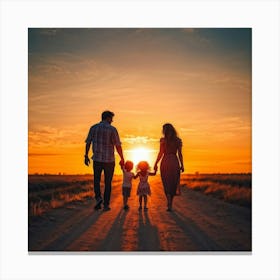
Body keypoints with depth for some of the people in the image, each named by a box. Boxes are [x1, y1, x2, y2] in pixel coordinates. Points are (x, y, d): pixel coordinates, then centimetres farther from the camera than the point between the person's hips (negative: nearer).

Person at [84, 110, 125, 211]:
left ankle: (98, 198, -9)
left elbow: (88, 143, 4)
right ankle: (106, 205, 11)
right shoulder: (112, 129, -8)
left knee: (96, 181, 15)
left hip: (97, 159, 2)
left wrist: (86, 156, 13)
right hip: (109, 160, -2)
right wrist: (122, 158, 0)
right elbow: (118, 146, -11)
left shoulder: (93, 128, 2)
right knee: (108, 183, 10)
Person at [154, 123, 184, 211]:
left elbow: (161, 153, -6)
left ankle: (169, 204, -10)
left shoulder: (163, 140, -3)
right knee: (173, 183, 12)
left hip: (165, 162, -2)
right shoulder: (178, 140, 5)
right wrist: (182, 165, 8)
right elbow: (180, 154, 3)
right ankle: (170, 204, 18)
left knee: (167, 183, 5)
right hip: (175, 162, 2)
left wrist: (156, 164, 0)